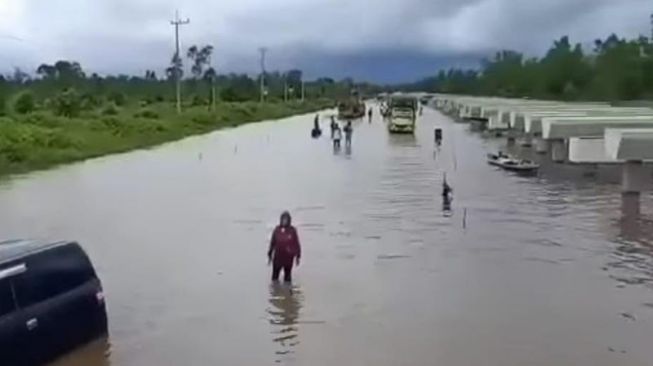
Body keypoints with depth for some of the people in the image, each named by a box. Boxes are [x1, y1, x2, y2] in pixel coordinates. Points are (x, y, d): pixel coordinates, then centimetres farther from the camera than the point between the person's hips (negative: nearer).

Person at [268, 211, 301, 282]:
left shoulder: (292, 230, -4)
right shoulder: (277, 230, 0)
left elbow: (297, 244, 1)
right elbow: (272, 243, 8)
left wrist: (298, 256, 1)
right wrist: (269, 255, 11)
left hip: (288, 257, -1)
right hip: (277, 257, 1)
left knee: (287, 276, 7)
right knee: (275, 276, 4)